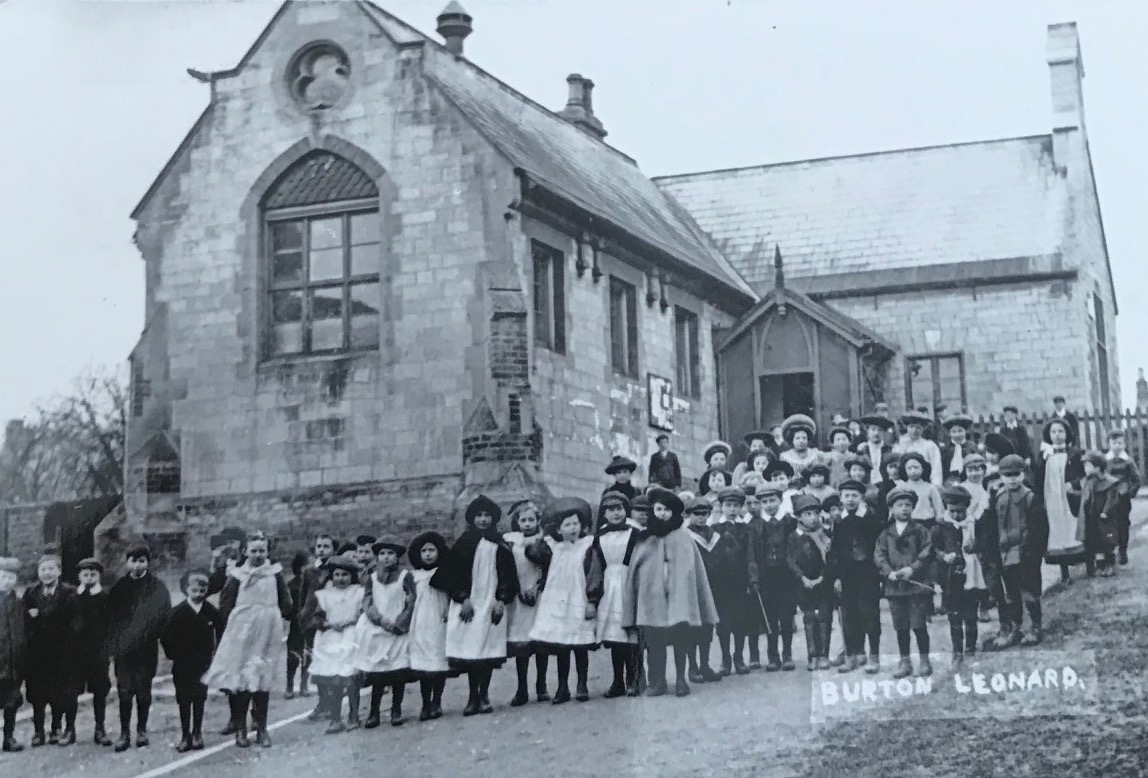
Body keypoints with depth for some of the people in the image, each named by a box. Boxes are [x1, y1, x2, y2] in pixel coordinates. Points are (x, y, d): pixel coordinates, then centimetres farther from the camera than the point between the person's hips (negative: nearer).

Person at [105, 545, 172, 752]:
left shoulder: (157, 588, 1)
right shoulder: (119, 588, 9)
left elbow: (163, 616, -6)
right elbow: (111, 617, 8)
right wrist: (113, 644, -2)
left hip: (146, 649, -1)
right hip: (123, 649, 1)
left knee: (143, 690, 6)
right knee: (124, 691, -3)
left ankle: (141, 731, 18)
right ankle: (124, 733, 3)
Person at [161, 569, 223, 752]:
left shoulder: (212, 612, -4)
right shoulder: (178, 612, -5)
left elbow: (220, 636, 1)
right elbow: (167, 637, -1)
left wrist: (215, 657, -3)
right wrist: (173, 654, -4)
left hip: (202, 665, 0)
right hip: (182, 666, 0)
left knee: (199, 699, 5)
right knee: (184, 700, 5)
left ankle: (197, 734, 15)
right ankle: (185, 735, 12)